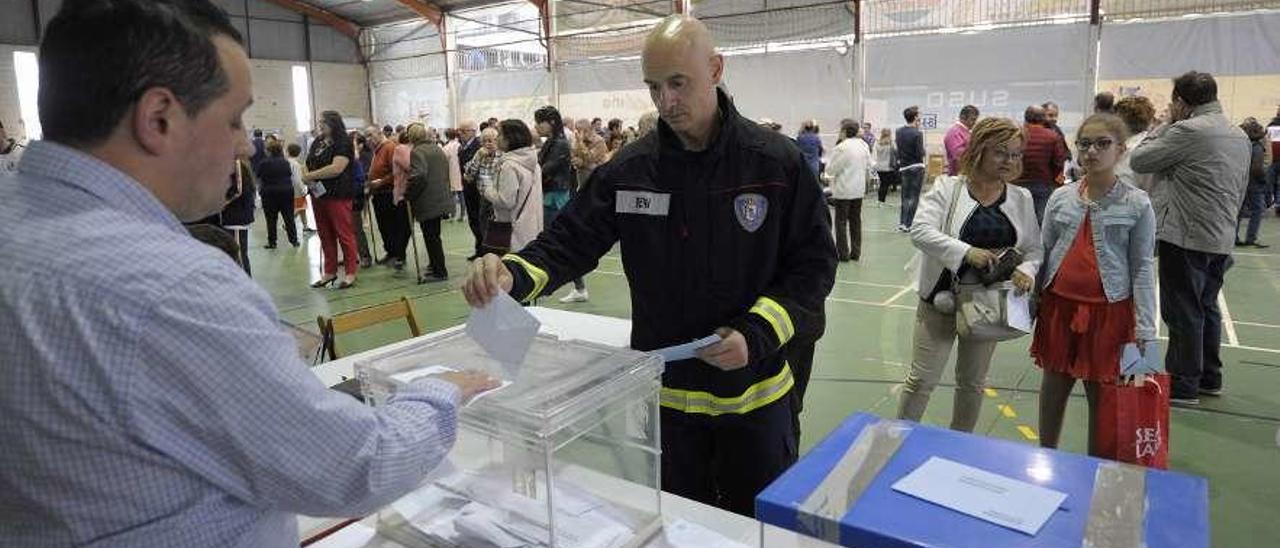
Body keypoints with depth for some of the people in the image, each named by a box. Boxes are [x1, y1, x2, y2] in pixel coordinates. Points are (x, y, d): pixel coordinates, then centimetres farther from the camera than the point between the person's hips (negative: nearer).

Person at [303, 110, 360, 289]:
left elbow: (337, 168, -21)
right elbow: (308, 164, 19)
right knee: (325, 235, 11)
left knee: (344, 234, -2)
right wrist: (306, 176, -5)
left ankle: (351, 272, 5)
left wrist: (310, 175, -14)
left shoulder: (343, 143, -9)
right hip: (318, 194, 7)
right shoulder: (317, 143, 14)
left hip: (338, 195, -7)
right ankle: (329, 271, 20)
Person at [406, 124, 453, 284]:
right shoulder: (438, 149, 12)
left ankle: (439, 272, 4)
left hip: (427, 203, -8)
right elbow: (446, 173, 18)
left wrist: (408, 195, -15)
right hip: (442, 198, 9)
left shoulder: (417, 152, -15)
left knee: (431, 237, -1)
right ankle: (435, 265, 28)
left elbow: (418, 177, -26)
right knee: (434, 236, 19)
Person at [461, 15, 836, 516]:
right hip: (664, 389, 2)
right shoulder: (630, 169, -6)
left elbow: (814, 263, -7)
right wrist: (513, 274, -27)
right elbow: (570, 243, -6)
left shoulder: (777, 163, -11)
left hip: (753, 388, -1)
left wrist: (757, 335, -21)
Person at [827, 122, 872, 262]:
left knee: (841, 222, 2)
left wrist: (828, 166, 6)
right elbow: (868, 167, 9)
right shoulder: (864, 145, 3)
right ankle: (856, 253, 18)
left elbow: (831, 169, -13)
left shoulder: (841, 148, -17)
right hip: (859, 189, 6)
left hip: (843, 190, -6)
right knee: (856, 221, 14)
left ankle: (843, 254, 4)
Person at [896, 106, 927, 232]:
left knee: (905, 196, 15)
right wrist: (923, 151, 4)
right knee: (914, 197, 1)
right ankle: (908, 224, 1)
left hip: (903, 167, 6)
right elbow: (920, 153, -16)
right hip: (916, 167, -6)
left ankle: (902, 222, 14)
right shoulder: (917, 133, -16)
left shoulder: (899, 131, 3)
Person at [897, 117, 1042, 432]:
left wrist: (1026, 270, -16)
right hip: (941, 299, -4)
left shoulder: (1022, 199, 3)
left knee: (973, 383, 17)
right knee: (922, 379, 1)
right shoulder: (947, 187, -9)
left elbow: (1034, 248, 7)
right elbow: (920, 231, -20)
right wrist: (966, 252, -31)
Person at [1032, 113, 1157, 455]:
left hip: (1109, 309, -3)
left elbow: (1142, 267, -4)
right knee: (1054, 383, 13)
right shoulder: (1060, 198, 3)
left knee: (1101, 391, 7)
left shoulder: (1137, 204, -4)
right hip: (1059, 304, 3)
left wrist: (1145, 327, -8)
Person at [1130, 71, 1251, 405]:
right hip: (1222, 239, 8)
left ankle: (1182, 386, 5)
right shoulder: (1240, 136, 13)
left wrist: (1165, 125, 3)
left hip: (1186, 237, -8)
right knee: (1206, 307, 18)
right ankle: (1209, 378, 28)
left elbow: (1138, 161, -9)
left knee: (1183, 312, -2)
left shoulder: (1188, 131, -15)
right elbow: (1240, 190, 18)